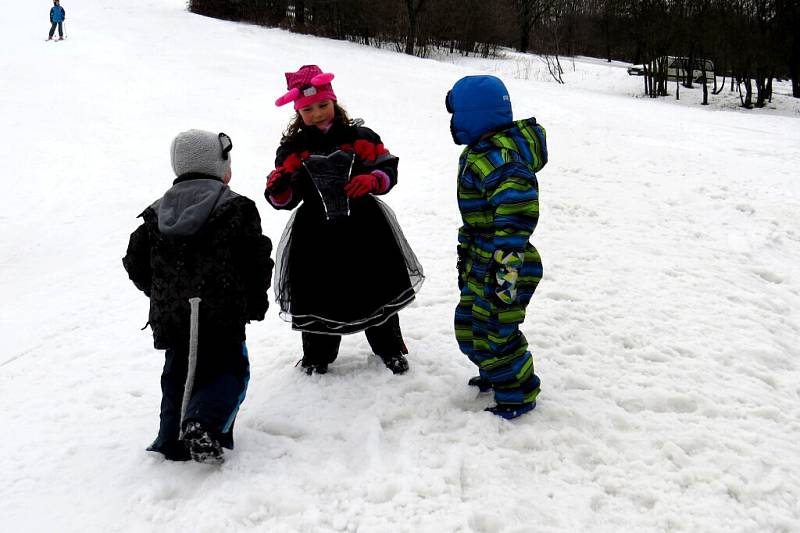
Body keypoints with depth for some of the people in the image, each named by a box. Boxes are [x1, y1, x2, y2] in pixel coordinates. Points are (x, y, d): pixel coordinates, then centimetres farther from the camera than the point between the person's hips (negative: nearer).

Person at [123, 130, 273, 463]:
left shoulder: (156, 214, 10)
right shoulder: (237, 208, -3)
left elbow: (135, 263, 11)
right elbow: (257, 261, -4)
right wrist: (256, 303, 9)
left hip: (170, 316, 5)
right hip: (221, 314, -4)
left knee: (177, 375, 20)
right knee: (228, 372, 7)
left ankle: (172, 439, 12)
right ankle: (203, 424, -16)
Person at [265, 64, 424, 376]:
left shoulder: (360, 138, -2)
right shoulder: (293, 149, 0)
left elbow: (388, 169, 0)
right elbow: (284, 199, 1)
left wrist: (372, 180, -21)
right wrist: (278, 186, -22)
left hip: (363, 228, 0)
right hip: (316, 235, 0)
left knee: (377, 290, 13)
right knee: (317, 297, 7)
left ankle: (390, 349, 35)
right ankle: (317, 356, 31)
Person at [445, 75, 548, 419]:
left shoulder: (498, 159, -25)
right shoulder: (479, 154, 10)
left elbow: (516, 218, -33)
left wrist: (506, 269, -34)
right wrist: (466, 253, 29)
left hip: (503, 268, -10)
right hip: (483, 265, 10)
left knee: (495, 330, 2)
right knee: (470, 323, 21)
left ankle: (519, 394, 20)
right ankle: (496, 374, 42)